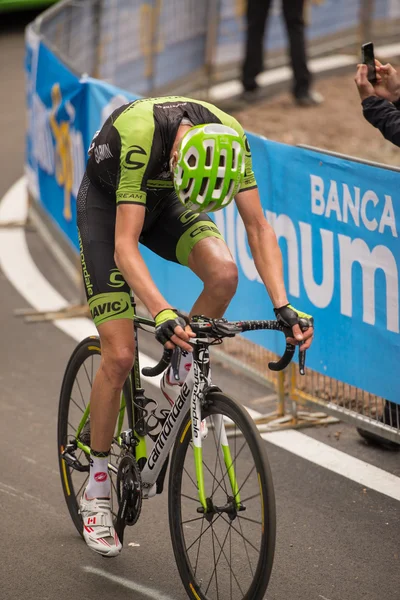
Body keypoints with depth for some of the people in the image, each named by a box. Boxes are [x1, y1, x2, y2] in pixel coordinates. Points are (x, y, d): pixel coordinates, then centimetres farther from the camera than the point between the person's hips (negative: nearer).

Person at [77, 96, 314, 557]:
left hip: (163, 203, 4)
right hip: (107, 205, -4)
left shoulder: (230, 139, -27)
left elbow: (258, 228, -21)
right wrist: (161, 313, -56)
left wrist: (283, 306, -33)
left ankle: (179, 380, -2)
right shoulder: (141, 136, -40)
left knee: (224, 273, -28)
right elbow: (125, 246, -42)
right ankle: (96, 490, 4)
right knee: (119, 355, -12)